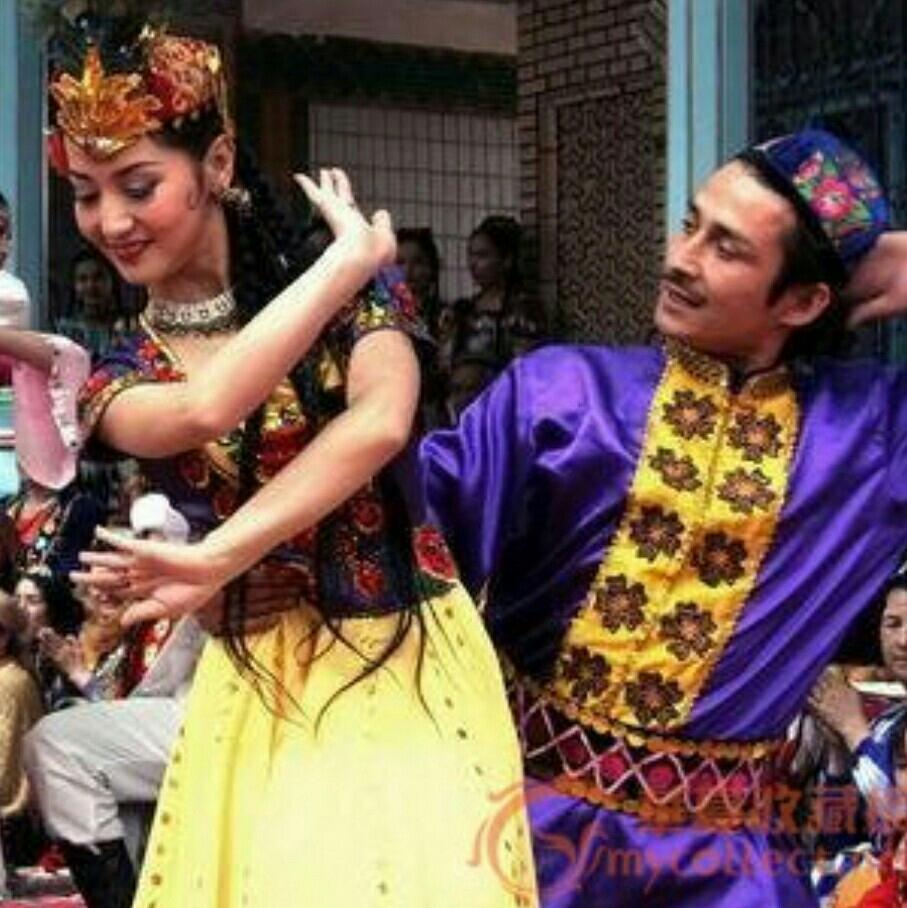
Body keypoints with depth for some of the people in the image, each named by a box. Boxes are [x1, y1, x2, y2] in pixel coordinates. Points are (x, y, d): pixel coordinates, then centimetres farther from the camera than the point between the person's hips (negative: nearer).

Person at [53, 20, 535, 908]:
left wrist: (216, 561, -23)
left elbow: (380, 423, -21)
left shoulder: (354, 294, -1)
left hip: (416, 654, -1)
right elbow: (204, 409, -21)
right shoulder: (116, 379, 2)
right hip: (264, 680, 1)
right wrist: (352, 253, -13)